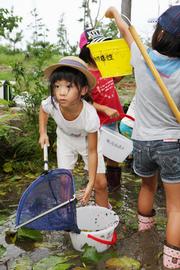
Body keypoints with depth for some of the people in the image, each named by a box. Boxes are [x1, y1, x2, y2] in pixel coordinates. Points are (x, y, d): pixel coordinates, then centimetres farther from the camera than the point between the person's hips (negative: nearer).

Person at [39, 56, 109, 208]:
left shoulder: (90, 115, -41)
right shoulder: (51, 104, -34)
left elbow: (92, 151, -29)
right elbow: (43, 110, -3)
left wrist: (91, 183, -28)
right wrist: (43, 133, -10)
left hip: (87, 141, -2)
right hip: (65, 140, 3)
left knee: (101, 183, 1)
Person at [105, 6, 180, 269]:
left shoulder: (141, 58, -8)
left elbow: (127, 33, 12)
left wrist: (115, 13, 31)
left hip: (142, 141, 4)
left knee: (148, 186, 30)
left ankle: (144, 225, 52)